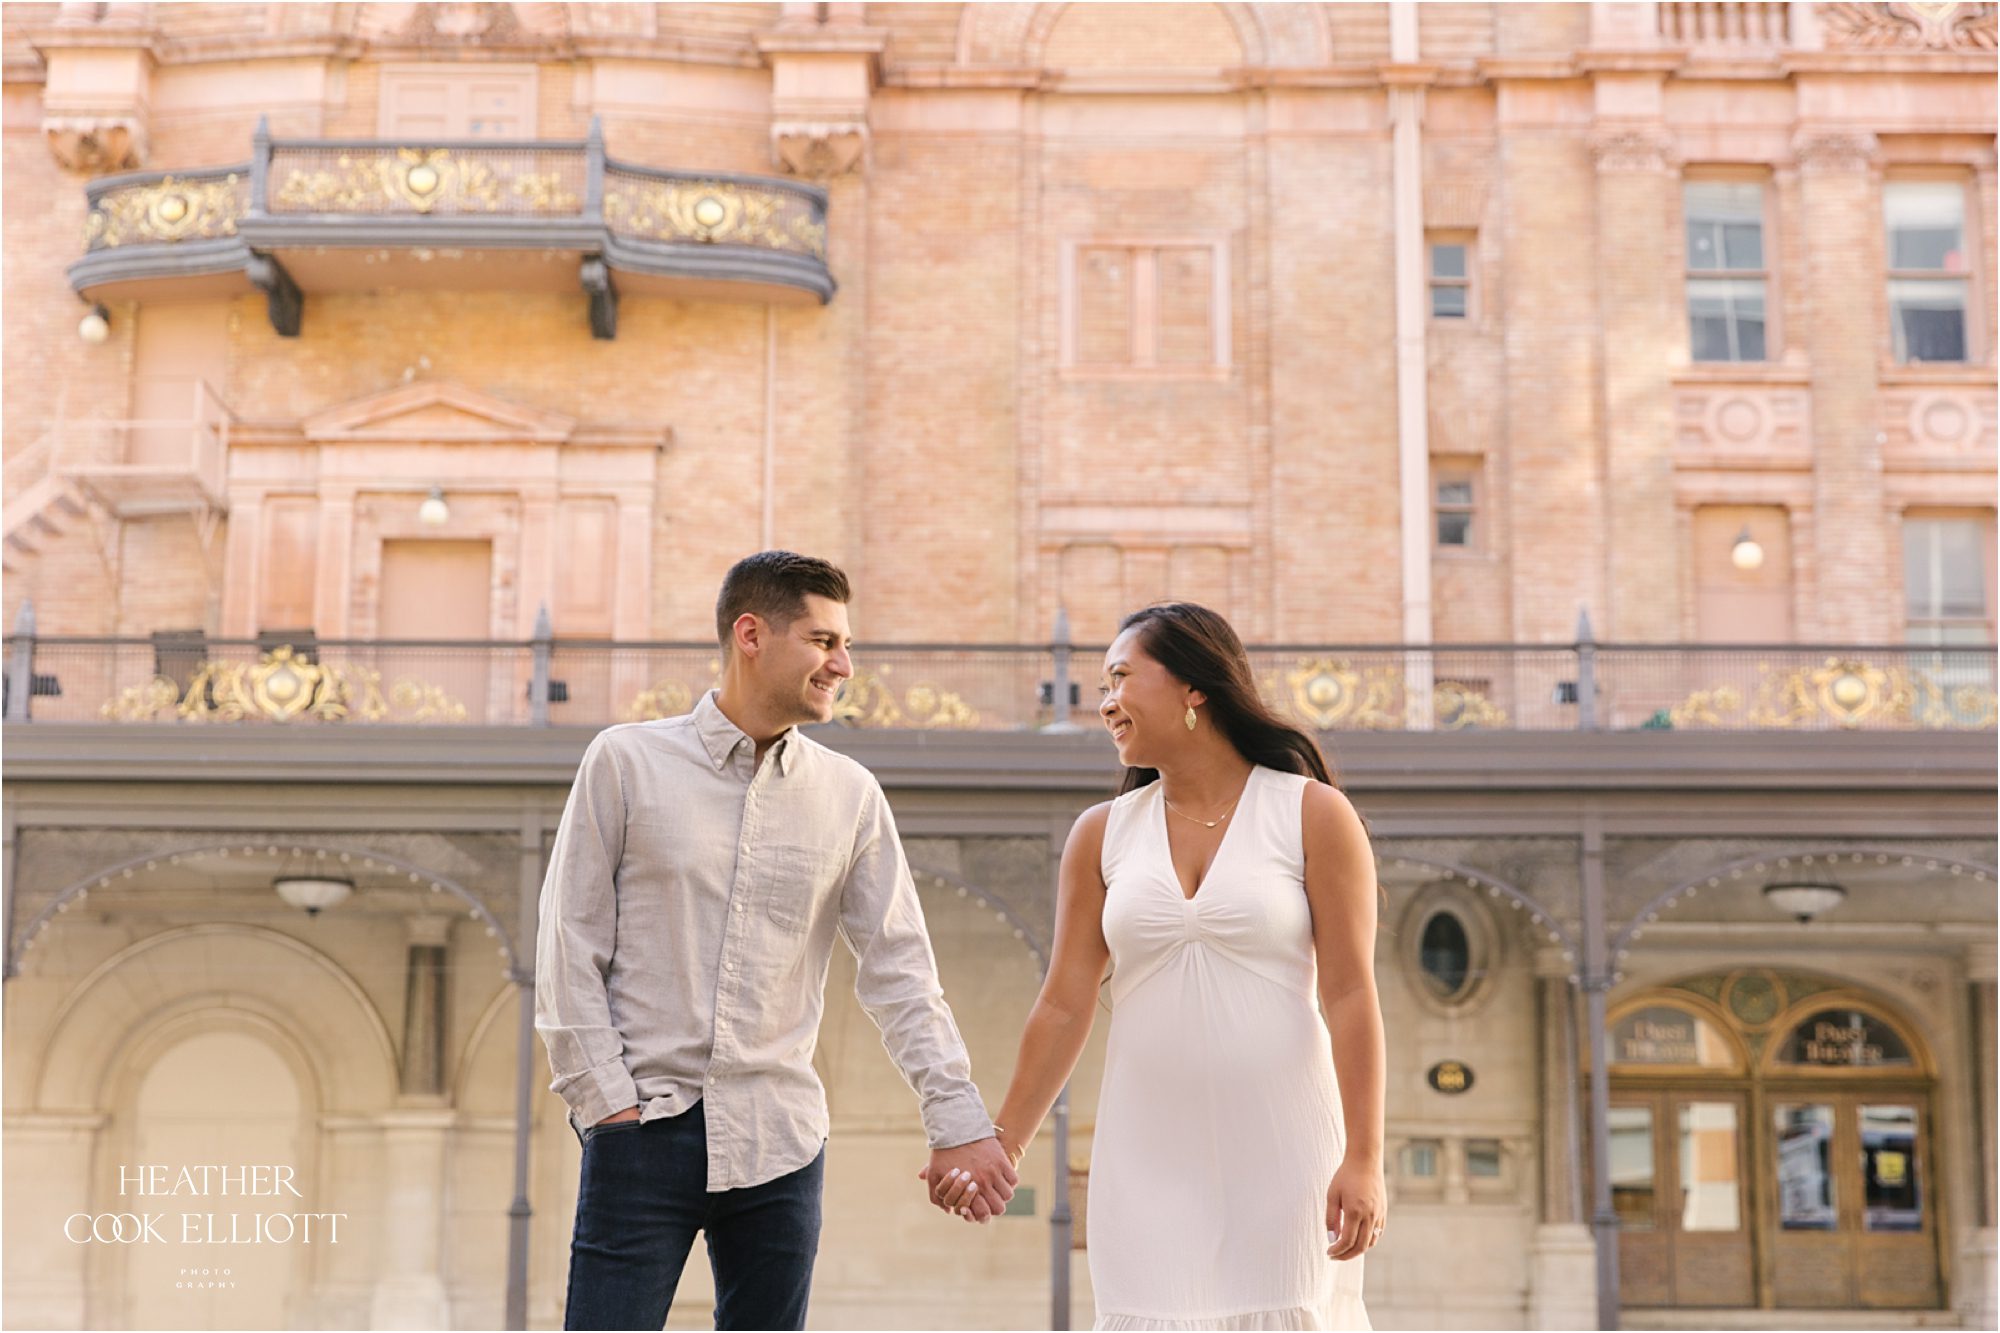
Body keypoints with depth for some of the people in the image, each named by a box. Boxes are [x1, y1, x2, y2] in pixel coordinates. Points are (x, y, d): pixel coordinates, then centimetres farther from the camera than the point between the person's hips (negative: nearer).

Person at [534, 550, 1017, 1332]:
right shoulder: (626, 761, 0)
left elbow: (898, 969, 7)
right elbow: (570, 946, 0)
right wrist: (608, 1100, -7)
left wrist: (957, 1121, 0)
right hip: (644, 1129, -2)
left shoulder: (850, 795, 7)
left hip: (779, 1142, 3)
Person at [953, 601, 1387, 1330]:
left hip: (1278, 1150, -2)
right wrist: (1004, 1143, 5)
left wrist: (1364, 1159, -12)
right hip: (1149, 1158, 3)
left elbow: (1350, 995, -6)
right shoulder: (1102, 834, 7)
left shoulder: (1312, 814, -1)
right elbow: (1064, 1006, 8)